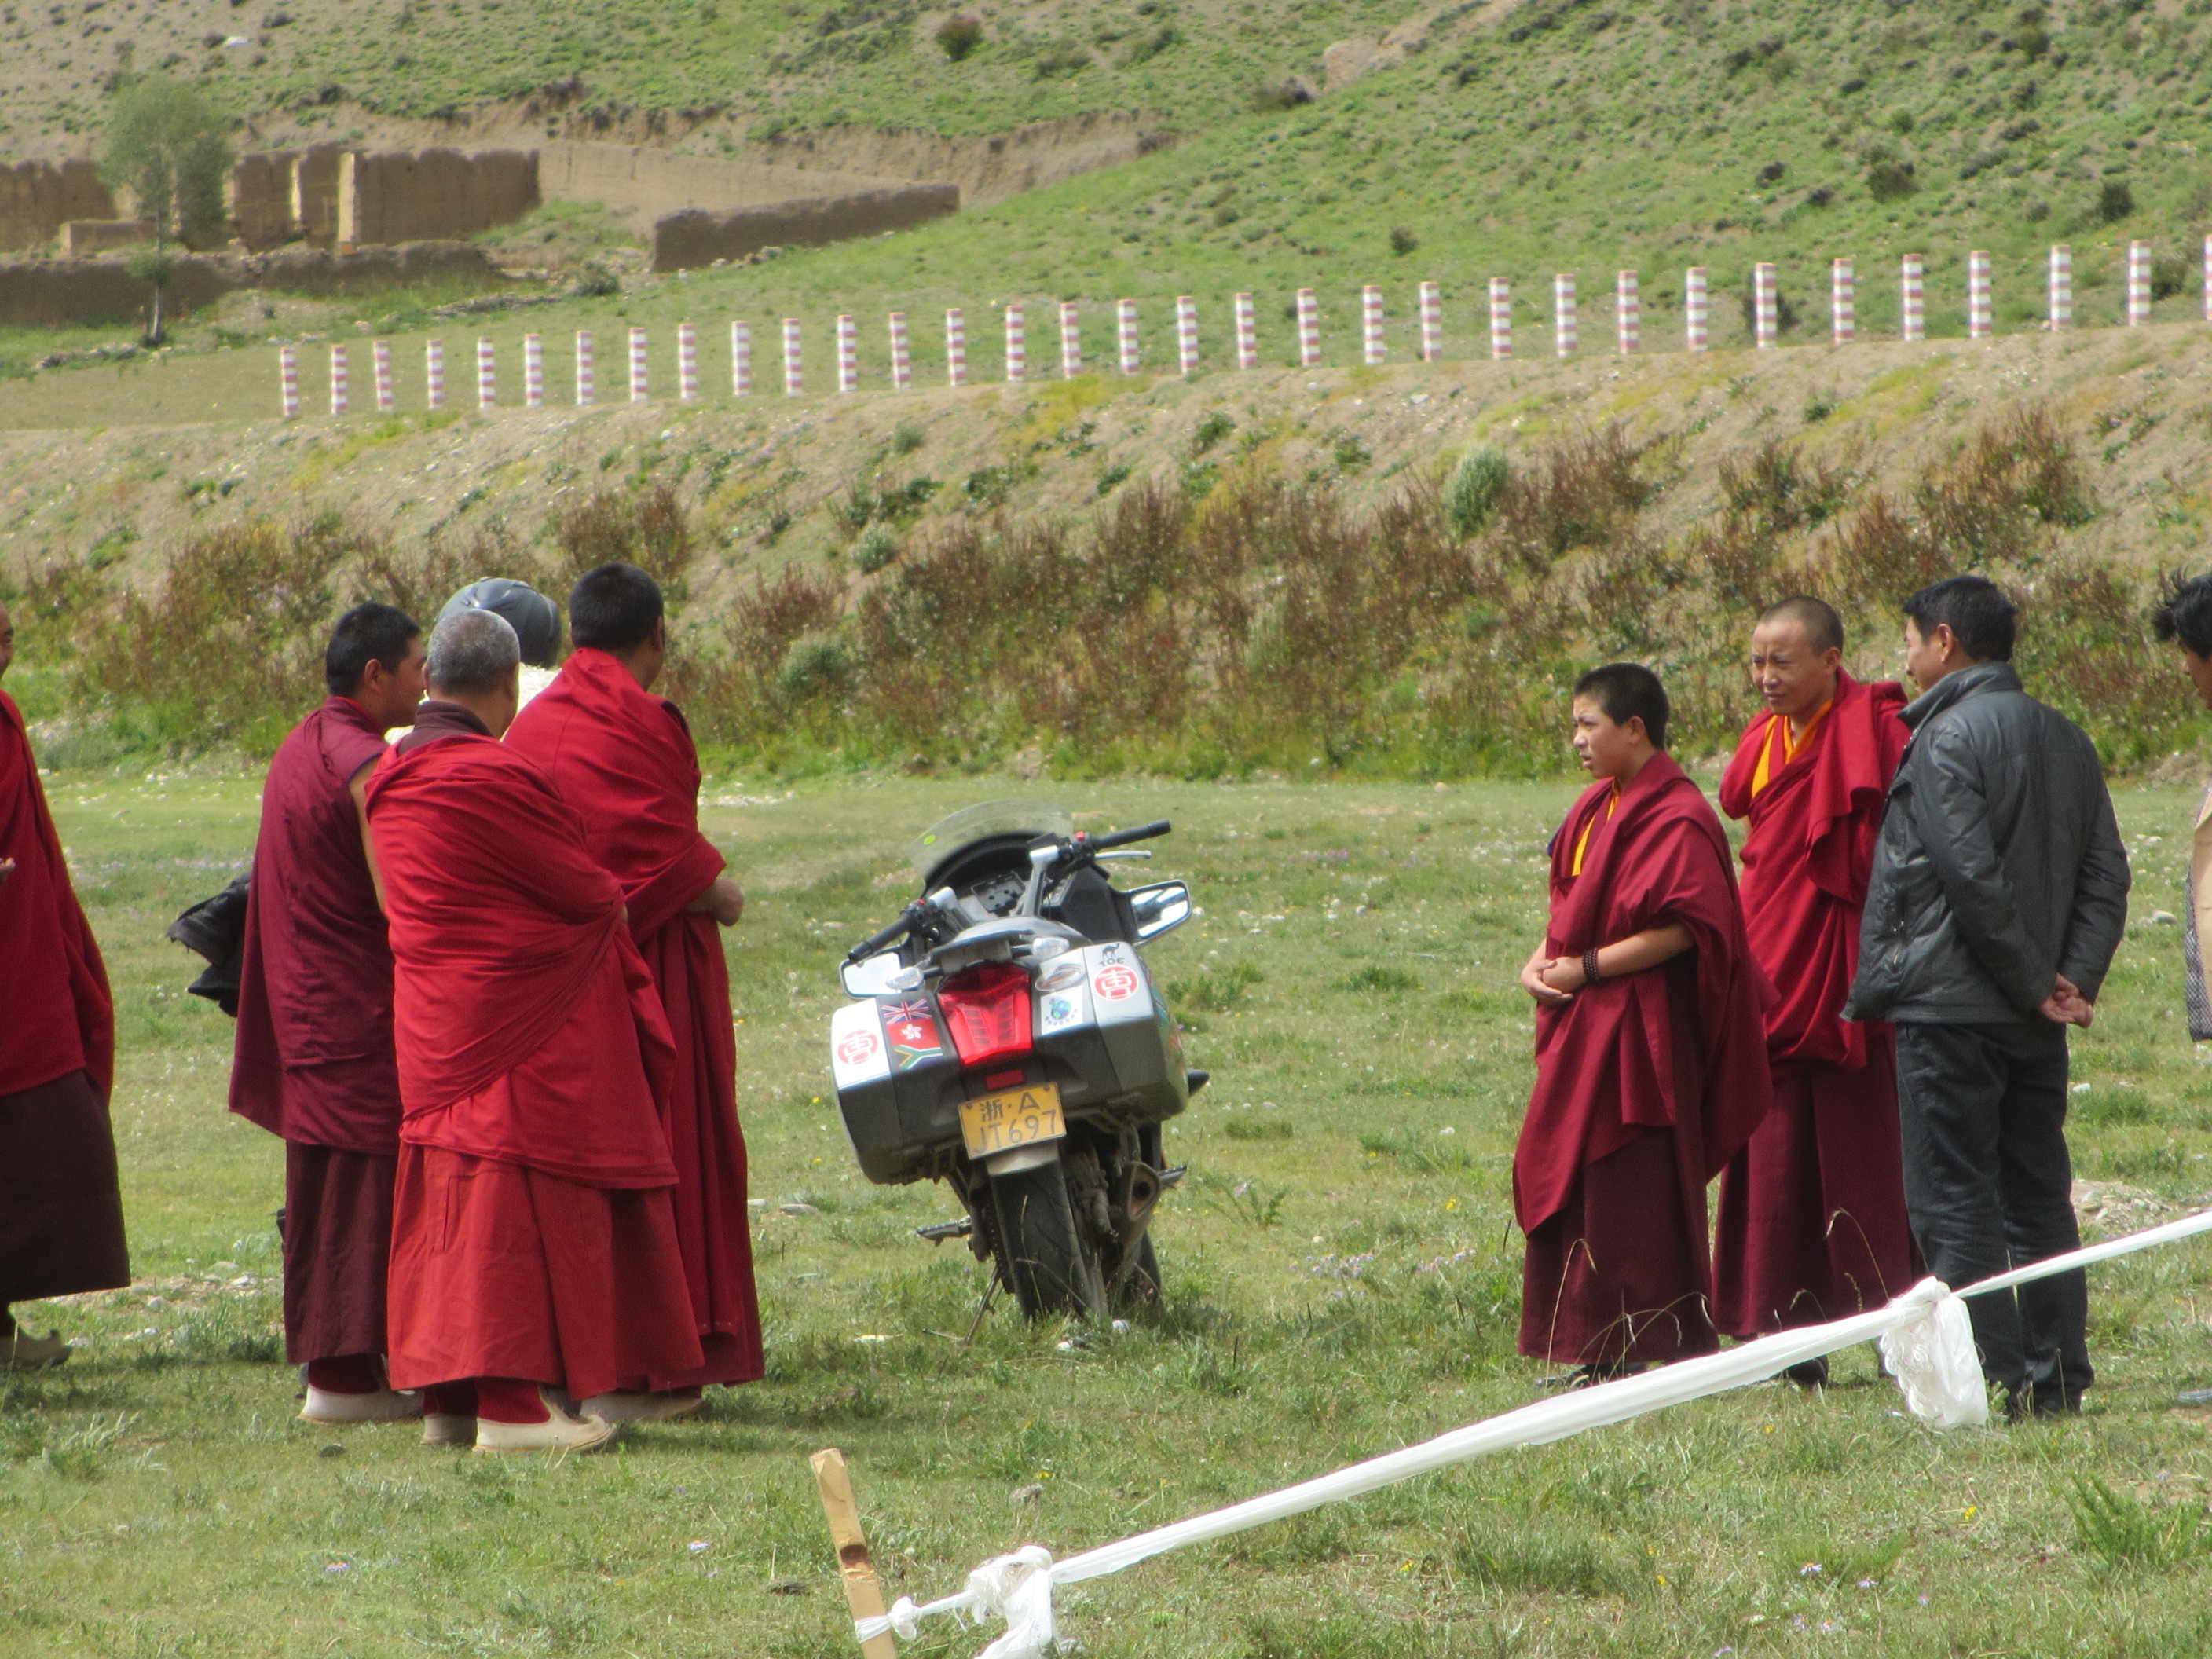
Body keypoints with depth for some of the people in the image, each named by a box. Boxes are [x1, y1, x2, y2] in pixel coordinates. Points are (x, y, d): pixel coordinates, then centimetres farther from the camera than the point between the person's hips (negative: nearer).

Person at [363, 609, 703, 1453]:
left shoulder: (391, 776, 9)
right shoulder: (493, 775, -19)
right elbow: (589, 892, -14)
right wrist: (610, 901, 10)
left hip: (435, 1026, 9)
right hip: (521, 1029, -9)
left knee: (453, 1208, 12)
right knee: (520, 1205, -7)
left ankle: (448, 1397, 14)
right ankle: (513, 1399, -9)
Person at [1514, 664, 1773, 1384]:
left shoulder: (1675, 819, -15)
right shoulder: (1600, 806, 13)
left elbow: (1681, 928, -22)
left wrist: (1587, 968, -19)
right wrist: (1544, 961, 0)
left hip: (1638, 1028, -9)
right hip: (1585, 1027, 9)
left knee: (1635, 1189, -5)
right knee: (1575, 1188, 9)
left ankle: (1680, 1346, 1)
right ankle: (1602, 1349, 15)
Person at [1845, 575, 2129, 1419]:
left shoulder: (1948, 736, -12)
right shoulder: (2066, 738, 13)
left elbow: (1971, 875, -18)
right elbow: (2106, 874, 9)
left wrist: (2036, 983, -11)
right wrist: (2075, 981, 0)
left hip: (1952, 1008, -7)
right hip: (2035, 1027, 7)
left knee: (1955, 1201, -4)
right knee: (2039, 1197, 12)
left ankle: (1986, 1381, -7)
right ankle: (2056, 1377, 11)